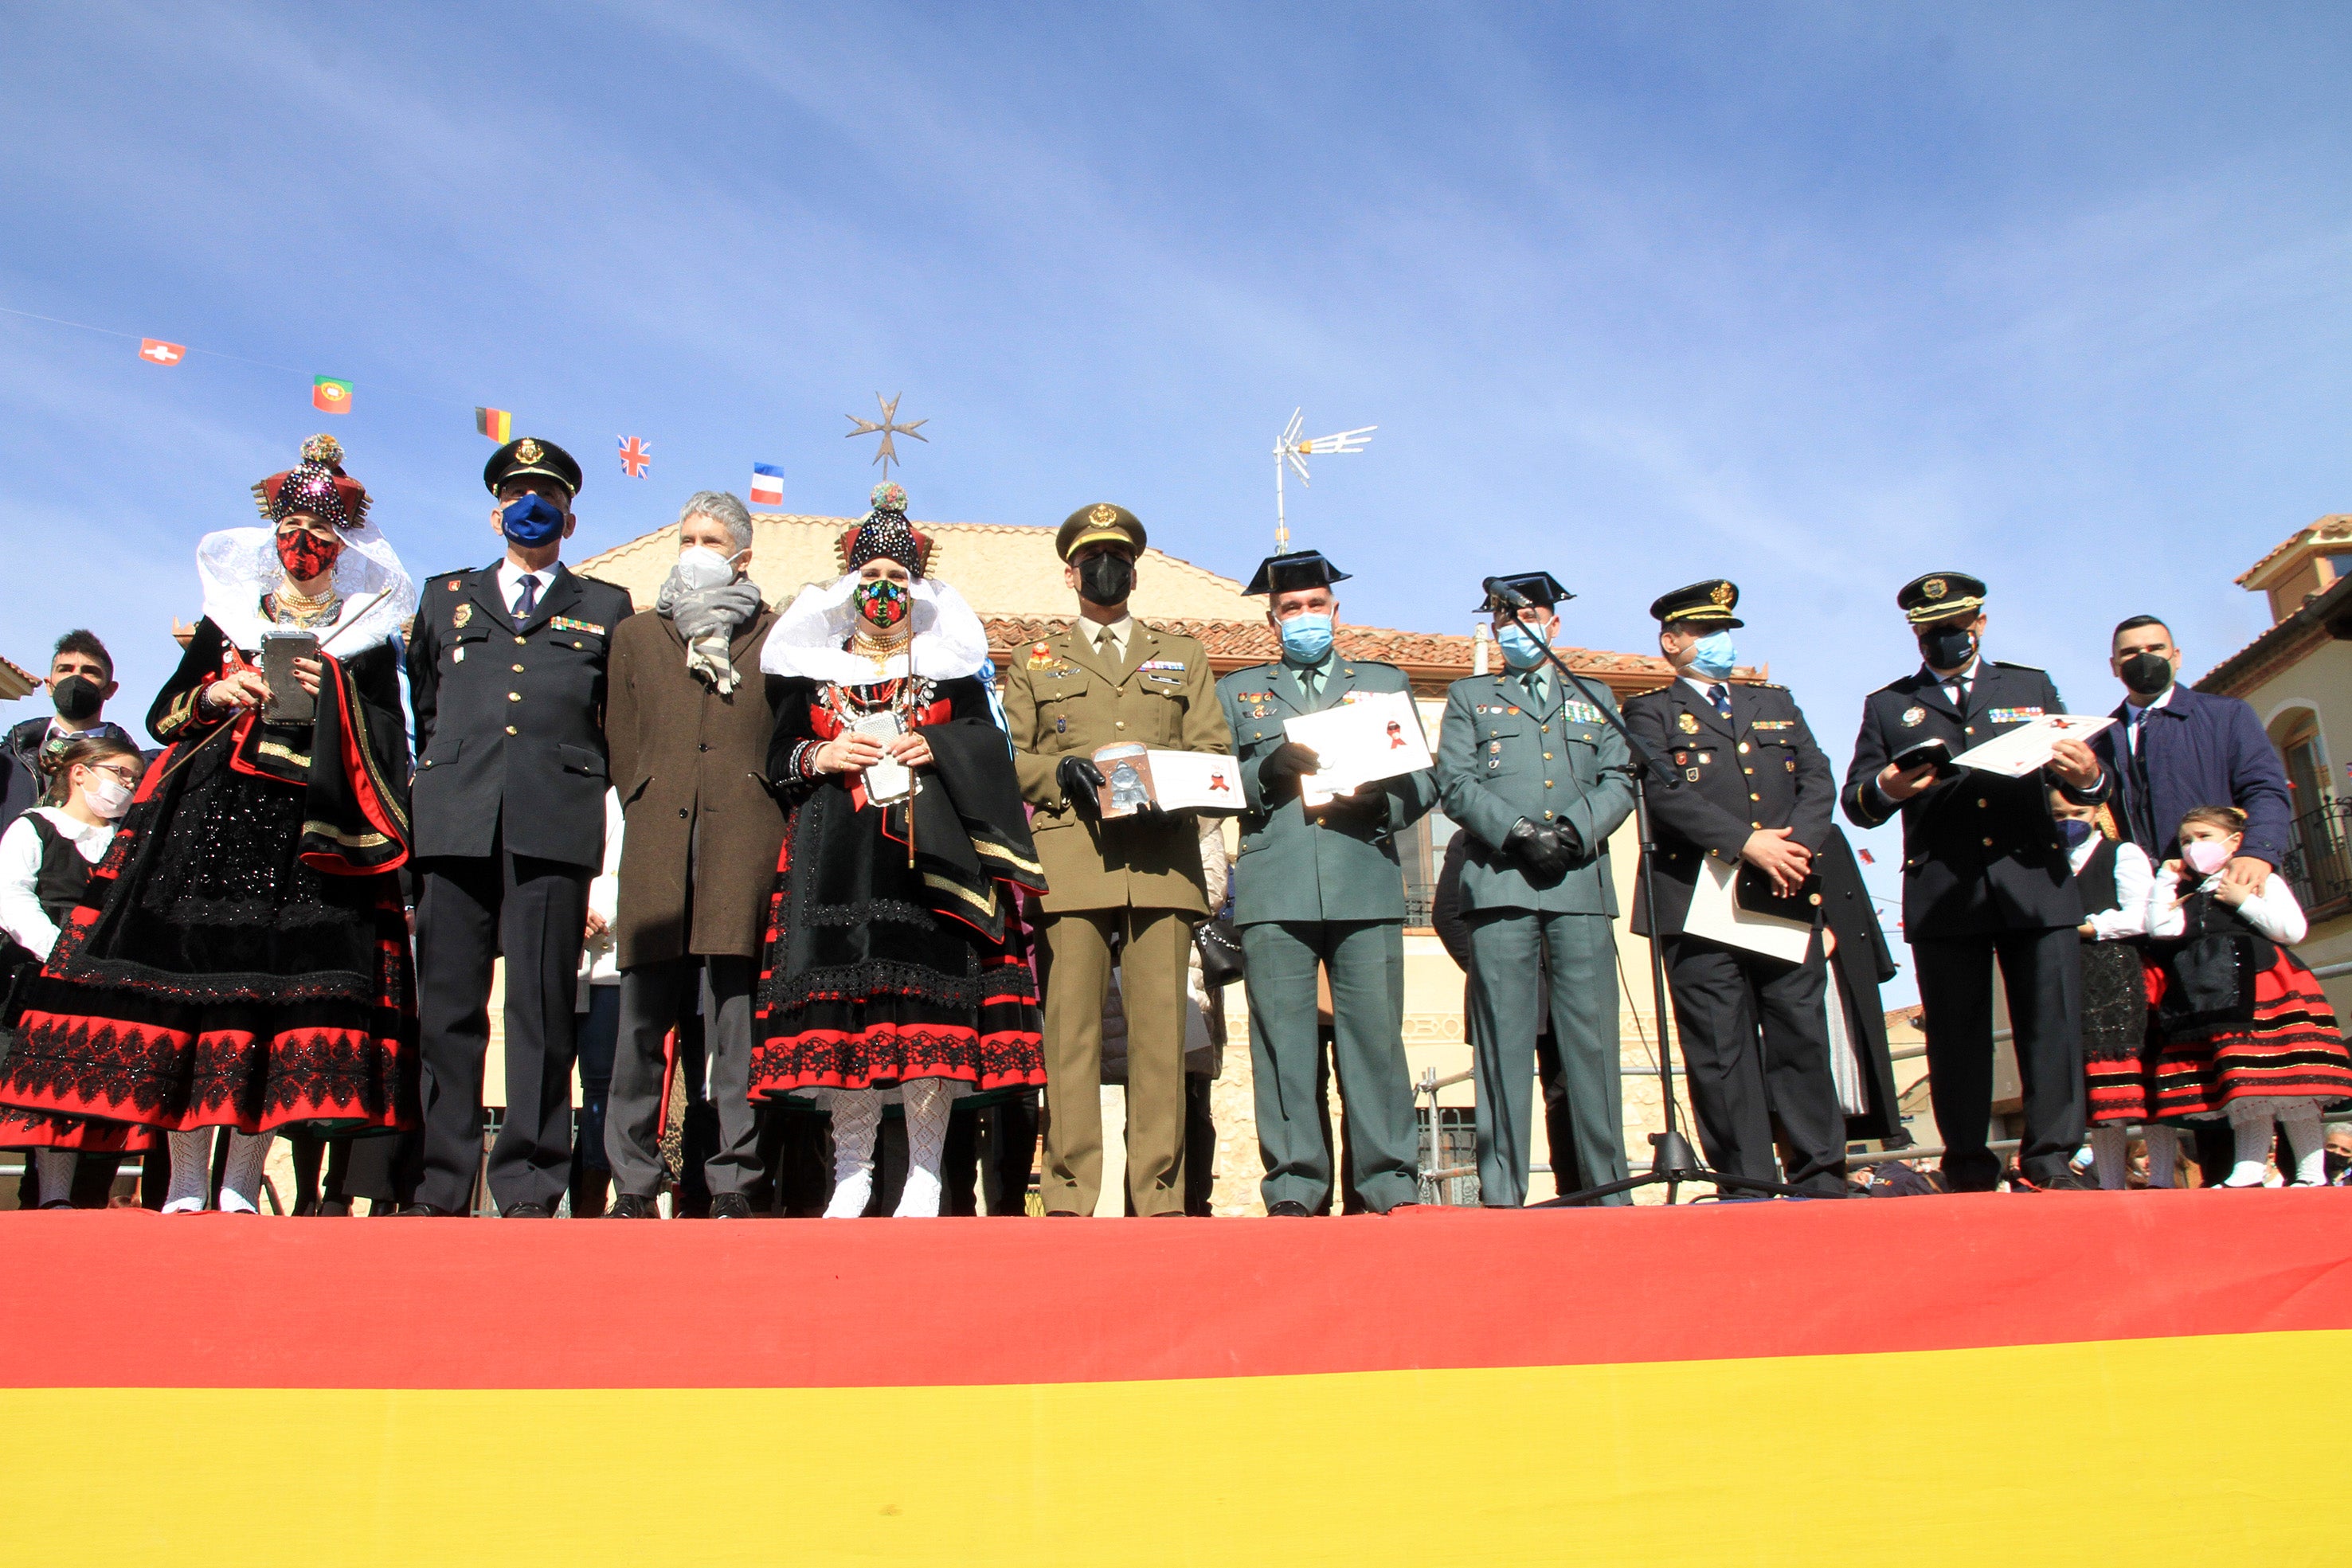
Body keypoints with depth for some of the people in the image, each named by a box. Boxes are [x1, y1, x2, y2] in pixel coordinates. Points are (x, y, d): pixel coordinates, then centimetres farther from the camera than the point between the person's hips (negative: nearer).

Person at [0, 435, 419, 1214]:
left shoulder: (368, 632, 12)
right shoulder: (228, 613, 18)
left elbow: (385, 749, 7)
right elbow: (162, 715, 14)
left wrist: (339, 694, -9)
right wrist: (211, 696, -4)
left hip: (314, 829, -2)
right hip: (210, 814, 2)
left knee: (282, 982, -10)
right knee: (192, 962, -8)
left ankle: (241, 1187, -6)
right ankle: (186, 1188, -4)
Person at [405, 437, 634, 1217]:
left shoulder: (607, 609, 19)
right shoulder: (446, 597, 24)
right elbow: (422, 706, 25)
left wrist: (582, 775, 6)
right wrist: (438, 779, 15)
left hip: (556, 823, -2)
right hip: (455, 821, 2)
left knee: (543, 1006, -5)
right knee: (447, 1005, -1)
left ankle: (530, 1190, -1)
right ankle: (437, 1187, 4)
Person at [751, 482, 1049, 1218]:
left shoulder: (950, 667, 16)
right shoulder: (812, 669, 18)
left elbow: (989, 746, 11)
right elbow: (778, 757, 14)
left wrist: (937, 748, -7)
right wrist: (820, 757, -6)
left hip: (930, 855, -1)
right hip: (836, 859, 1)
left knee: (929, 1004, -10)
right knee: (840, 1003, -6)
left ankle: (924, 1176, -5)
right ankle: (852, 1173, 2)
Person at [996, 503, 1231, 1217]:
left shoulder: (1184, 657, 24)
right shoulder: (1034, 663, 22)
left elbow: (1216, 750, 16)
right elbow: (1009, 759, 14)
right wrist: (1061, 771, -7)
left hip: (1163, 860, 1)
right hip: (1068, 863, 0)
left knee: (1161, 1026, -6)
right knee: (1069, 1026, -7)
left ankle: (1162, 1197, -3)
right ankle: (1068, 1198, -5)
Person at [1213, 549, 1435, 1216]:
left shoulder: (1385, 682, 22)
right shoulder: (1237, 692, 21)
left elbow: (1424, 777, 14)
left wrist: (1382, 803, -7)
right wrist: (1267, 771, -9)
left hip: (1366, 882, 0)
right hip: (1275, 890, 0)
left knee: (1376, 1034, -4)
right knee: (1282, 1039, -3)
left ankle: (1390, 1185, 1)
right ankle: (1293, 1188, 1)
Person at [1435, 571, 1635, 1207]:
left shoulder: (1594, 698, 23)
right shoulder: (1469, 697, 18)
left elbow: (1618, 783, 11)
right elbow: (1456, 785, 5)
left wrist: (1575, 830, -9)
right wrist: (1519, 833, -10)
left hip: (1581, 880, 2)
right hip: (1500, 883, -1)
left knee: (1592, 1035, -3)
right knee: (1503, 1039, -6)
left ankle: (1607, 1188, 0)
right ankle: (1502, 1194, -5)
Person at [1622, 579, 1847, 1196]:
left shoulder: (1776, 702, 23)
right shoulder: (1651, 713, 7)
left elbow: (1818, 779, 11)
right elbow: (1666, 793, -9)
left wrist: (1797, 844, -9)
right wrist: (1747, 844, -17)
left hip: (1787, 899, 4)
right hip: (1700, 905, -4)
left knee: (1802, 1037, 3)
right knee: (1722, 1052, -3)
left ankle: (1822, 1179, 9)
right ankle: (1749, 1187, 1)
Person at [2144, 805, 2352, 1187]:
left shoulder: (2262, 881, 8)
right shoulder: (2187, 893, 21)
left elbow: (2294, 930, -5)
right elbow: (2159, 928, 5)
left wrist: (2243, 901, -6)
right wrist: (2165, 879, 10)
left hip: (2262, 991, -4)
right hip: (2210, 998, 4)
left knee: (2288, 1085, -8)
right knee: (2241, 1089, 3)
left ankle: (2311, 1172, -2)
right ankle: (2248, 1170, 4)